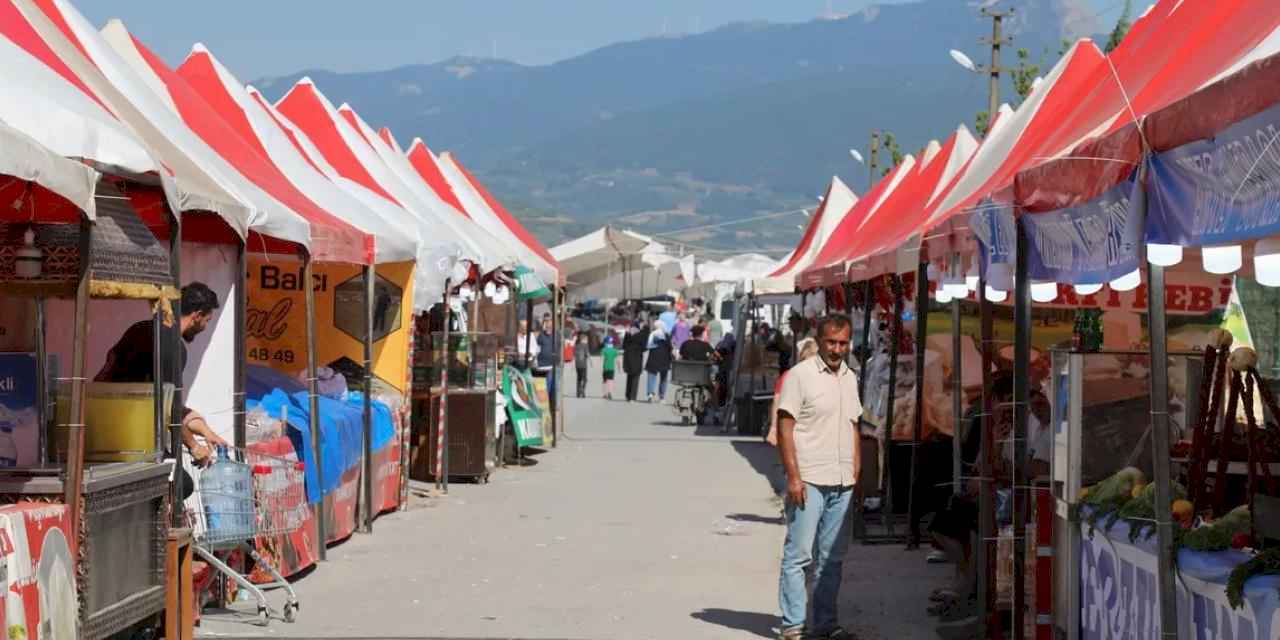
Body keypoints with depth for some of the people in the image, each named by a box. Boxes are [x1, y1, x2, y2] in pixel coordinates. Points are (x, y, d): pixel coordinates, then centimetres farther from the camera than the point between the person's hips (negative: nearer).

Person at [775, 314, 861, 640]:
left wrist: (856, 475, 14)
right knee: (798, 554, -5)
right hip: (809, 481, -7)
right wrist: (793, 477, -16)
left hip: (842, 483, 7)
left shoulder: (850, 378, 13)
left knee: (832, 557, 10)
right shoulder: (800, 375, -7)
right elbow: (785, 429, -10)